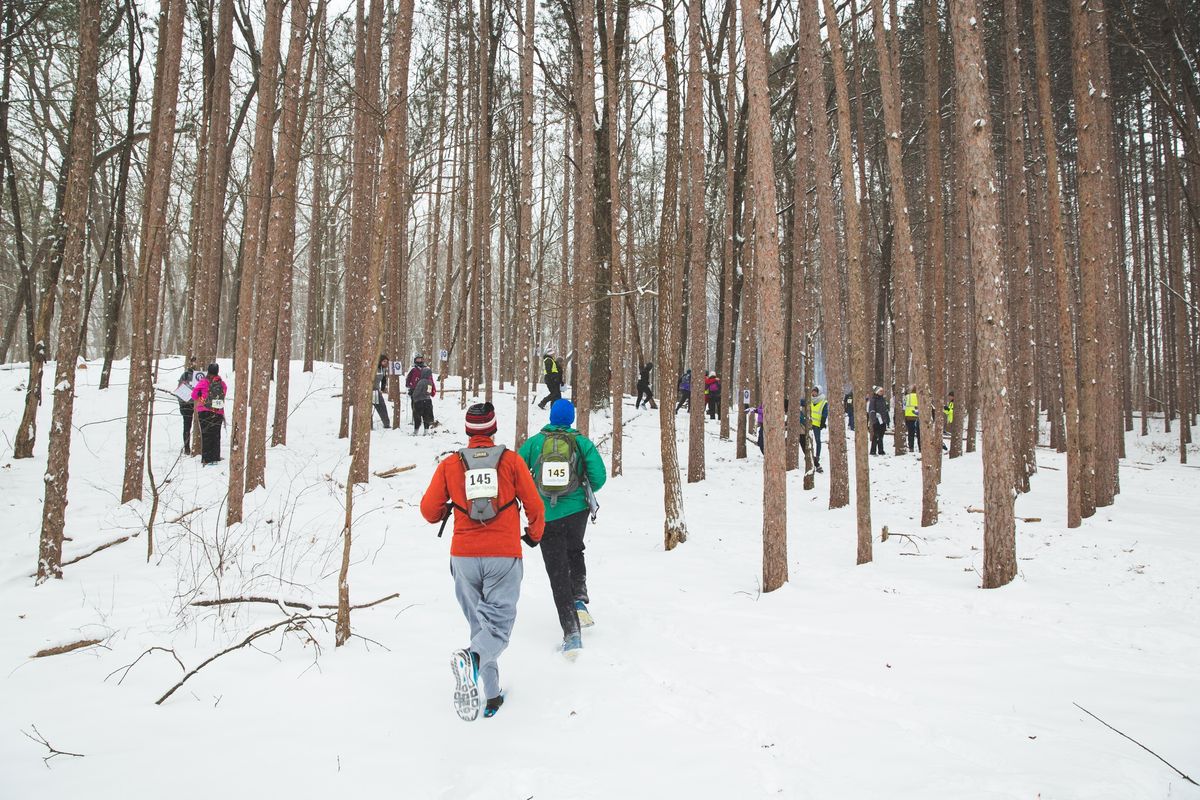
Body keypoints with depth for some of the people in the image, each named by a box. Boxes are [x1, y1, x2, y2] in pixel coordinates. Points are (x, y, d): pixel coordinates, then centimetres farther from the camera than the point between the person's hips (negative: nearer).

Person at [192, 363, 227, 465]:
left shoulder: (203, 382, -6)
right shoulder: (222, 384, 3)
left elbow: (194, 395, -1)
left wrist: (199, 400, 18)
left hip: (205, 411, -2)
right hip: (218, 413, 2)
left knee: (205, 435, 4)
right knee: (216, 435, 11)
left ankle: (206, 459, 0)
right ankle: (215, 458, 12)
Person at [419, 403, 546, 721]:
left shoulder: (450, 464, 3)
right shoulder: (511, 460, 0)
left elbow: (429, 510, 3)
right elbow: (534, 505, 3)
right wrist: (534, 535, 22)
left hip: (464, 557, 2)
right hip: (504, 556, -2)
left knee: (479, 624, 16)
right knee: (498, 625, 0)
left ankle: (491, 696, 15)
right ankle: (472, 659, -31)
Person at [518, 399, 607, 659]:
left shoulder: (534, 442, 1)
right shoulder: (582, 442, 0)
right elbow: (599, 478, -5)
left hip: (546, 517, -1)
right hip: (577, 511, 1)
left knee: (558, 573, 5)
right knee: (575, 553, 31)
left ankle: (571, 632, -1)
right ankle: (580, 600, 11)